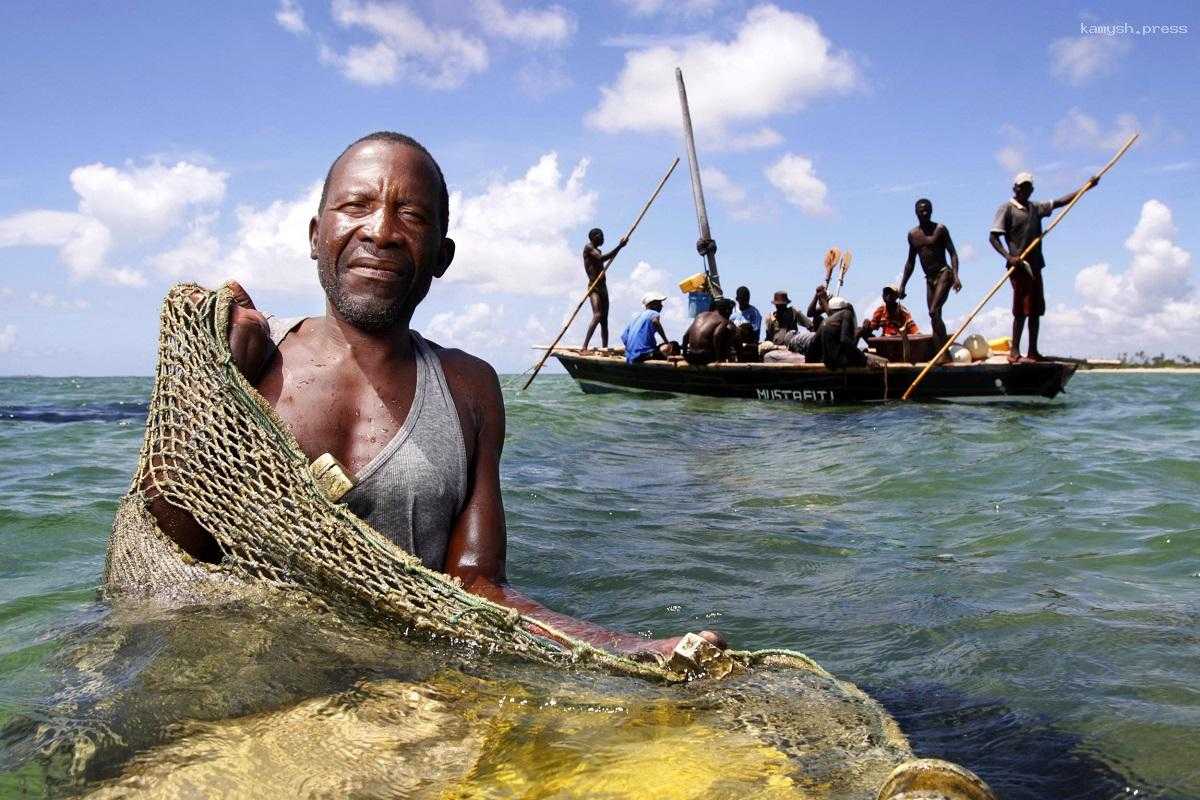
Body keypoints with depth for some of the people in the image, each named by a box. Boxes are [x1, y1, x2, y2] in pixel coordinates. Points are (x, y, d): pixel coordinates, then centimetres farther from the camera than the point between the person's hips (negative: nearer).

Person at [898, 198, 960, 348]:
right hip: (929, 279, 6)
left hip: (944, 274, -6)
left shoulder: (940, 229, -2)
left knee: (934, 312, -22)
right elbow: (910, 262, 19)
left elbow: (953, 253, -8)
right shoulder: (912, 235, 12)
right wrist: (902, 285, 15)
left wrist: (956, 276, -21)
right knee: (935, 317, 4)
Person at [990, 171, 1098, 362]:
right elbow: (993, 237, -9)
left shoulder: (1036, 208, 17)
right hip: (1018, 267, -7)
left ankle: (1033, 351, 12)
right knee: (1021, 310, -12)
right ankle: (1014, 352, -10)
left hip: (1035, 266, 7)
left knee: (1036, 310, 7)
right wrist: (1009, 257, -21)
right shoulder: (1007, 208, -3)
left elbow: (1061, 201, 19)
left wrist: (1087, 187, 12)